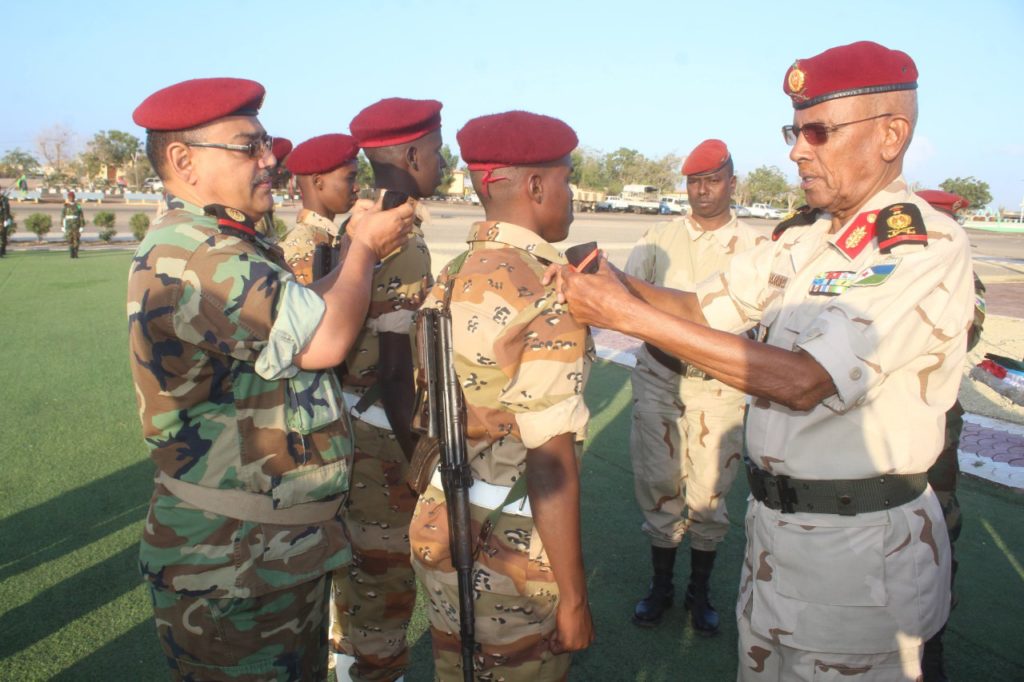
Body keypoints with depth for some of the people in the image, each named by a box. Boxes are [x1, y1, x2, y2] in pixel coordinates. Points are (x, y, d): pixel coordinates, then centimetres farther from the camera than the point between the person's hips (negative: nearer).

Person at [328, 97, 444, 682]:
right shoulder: (404, 244, -22)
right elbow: (395, 373, -24)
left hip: (348, 419, 10)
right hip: (381, 433, -10)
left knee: (356, 563, 24)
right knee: (386, 575, 7)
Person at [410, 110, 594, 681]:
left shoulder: (450, 280, 2)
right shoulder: (547, 298, -21)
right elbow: (551, 465, -23)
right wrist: (574, 598, -15)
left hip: (437, 533, 7)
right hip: (511, 555, -7)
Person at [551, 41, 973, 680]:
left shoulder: (929, 249, -19)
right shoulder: (803, 236, 4)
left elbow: (804, 381, -29)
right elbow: (702, 306, 5)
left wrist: (630, 314, -28)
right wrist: (616, 281, -15)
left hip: (860, 546, -6)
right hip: (773, 523, 7)